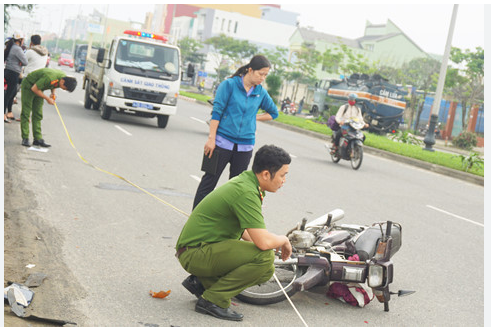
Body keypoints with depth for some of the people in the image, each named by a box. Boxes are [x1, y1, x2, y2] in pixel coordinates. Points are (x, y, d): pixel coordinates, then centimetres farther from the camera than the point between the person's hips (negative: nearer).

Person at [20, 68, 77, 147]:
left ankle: (38, 139, 3)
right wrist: (47, 99, -23)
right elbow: (34, 89, -28)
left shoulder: (64, 77, -14)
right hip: (28, 86, -8)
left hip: (38, 88, 8)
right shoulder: (49, 78, -39)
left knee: (38, 115, 4)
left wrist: (53, 93, -9)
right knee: (26, 113, -6)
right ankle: (25, 139, -3)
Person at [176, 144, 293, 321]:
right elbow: (263, 242, -28)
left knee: (266, 271, 8)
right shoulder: (246, 192, -22)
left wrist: (276, 241, 10)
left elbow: (239, 227, 23)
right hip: (194, 253, -10)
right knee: (265, 257, -23)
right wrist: (283, 240, -6)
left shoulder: (245, 180, 8)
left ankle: (201, 281, 13)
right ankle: (213, 299, -12)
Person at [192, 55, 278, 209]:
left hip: (245, 147, 4)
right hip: (223, 142, -4)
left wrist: (254, 117, 9)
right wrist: (211, 138, -12)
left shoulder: (261, 92, 6)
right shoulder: (229, 84, -5)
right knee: (209, 181, 1)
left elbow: (274, 113, 22)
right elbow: (216, 112, -7)